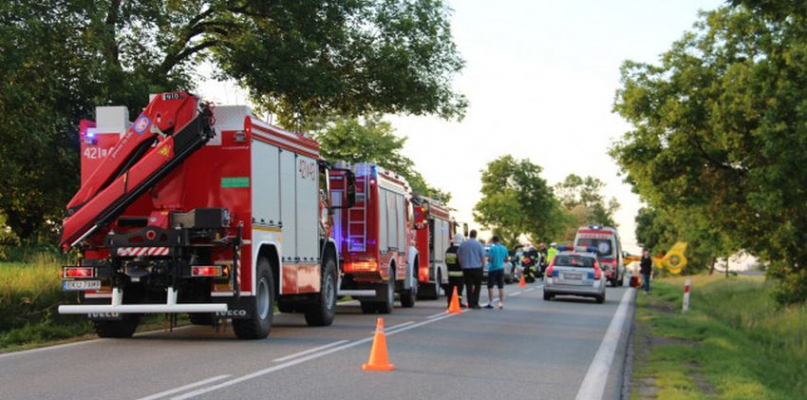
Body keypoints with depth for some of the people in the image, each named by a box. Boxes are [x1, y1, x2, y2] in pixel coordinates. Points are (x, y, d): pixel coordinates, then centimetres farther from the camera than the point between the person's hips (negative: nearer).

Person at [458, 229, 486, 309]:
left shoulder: (463, 244, 3)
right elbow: (483, 257, -5)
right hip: (477, 267, -2)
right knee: (477, 286, 8)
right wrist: (483, 266, 9)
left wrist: (462, 266, 16)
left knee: (469, 286, 4)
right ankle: (475, 303, 1)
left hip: (466, 268, 2)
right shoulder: (479, 244, -5)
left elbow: (459, 257, 8)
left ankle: (470, 304, 1)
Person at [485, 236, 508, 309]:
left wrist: (487, 259, 4)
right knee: (501, 287, 6)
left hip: (493, 269, -5)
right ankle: (501, 303, 5)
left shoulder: (492, 248, -13)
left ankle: (490, 303, 1)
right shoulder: (504, 248, 4)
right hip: (501, 269, 5)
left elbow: (489, 259, -17)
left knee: (490, 287, 2)